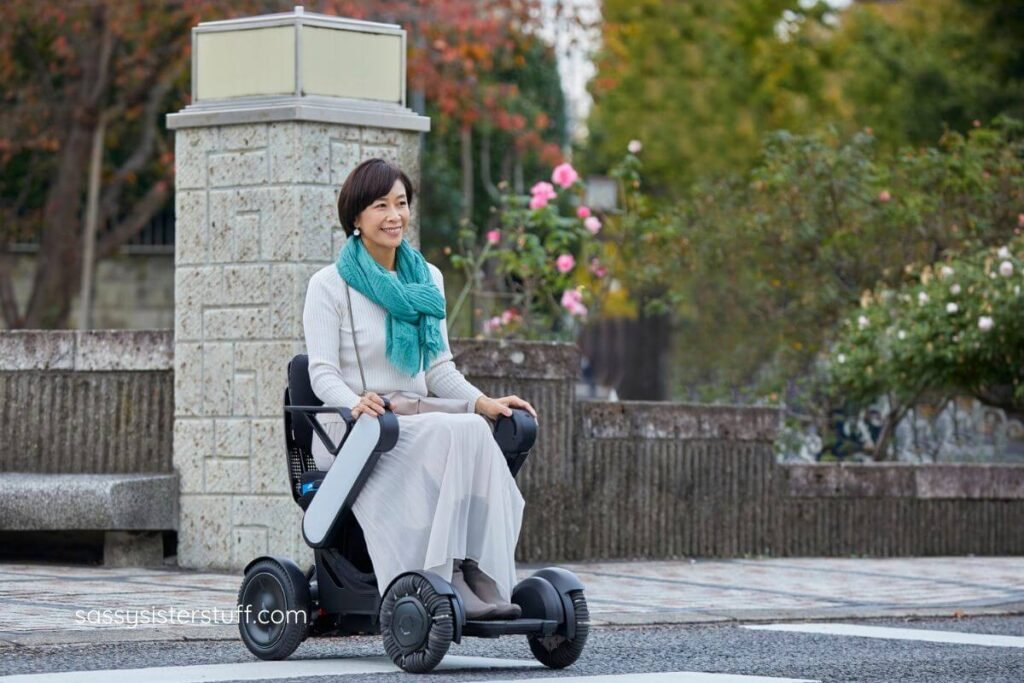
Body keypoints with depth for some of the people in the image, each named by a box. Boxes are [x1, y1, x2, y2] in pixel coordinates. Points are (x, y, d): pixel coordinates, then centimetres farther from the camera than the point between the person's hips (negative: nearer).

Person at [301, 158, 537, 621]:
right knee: (461, 434, -33)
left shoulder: (427, 279, 16)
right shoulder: (330, 284, 0)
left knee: (474, 430, -31)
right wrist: (356, 404, -30)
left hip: (417, 424, 5)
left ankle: (481, 578, -39)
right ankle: (449, 578, -37)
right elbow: (323, 374, -7)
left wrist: (484, 402, -3)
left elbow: (439, 370, 16)